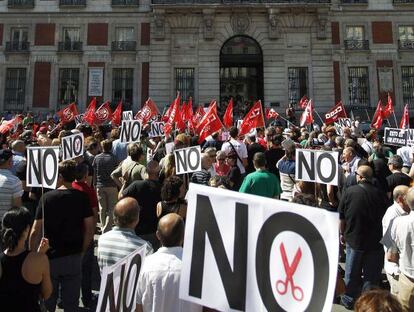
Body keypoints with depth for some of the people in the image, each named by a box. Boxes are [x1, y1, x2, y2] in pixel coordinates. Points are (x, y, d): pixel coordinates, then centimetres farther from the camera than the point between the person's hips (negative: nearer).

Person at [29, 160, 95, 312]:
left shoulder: (47, 198, -9)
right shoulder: (82, 197, -6)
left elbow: (36, 231, -10)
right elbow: (89, 229, -5)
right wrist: (81, 251, 7)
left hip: (50, 257, -1)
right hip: (74, 258, 1)